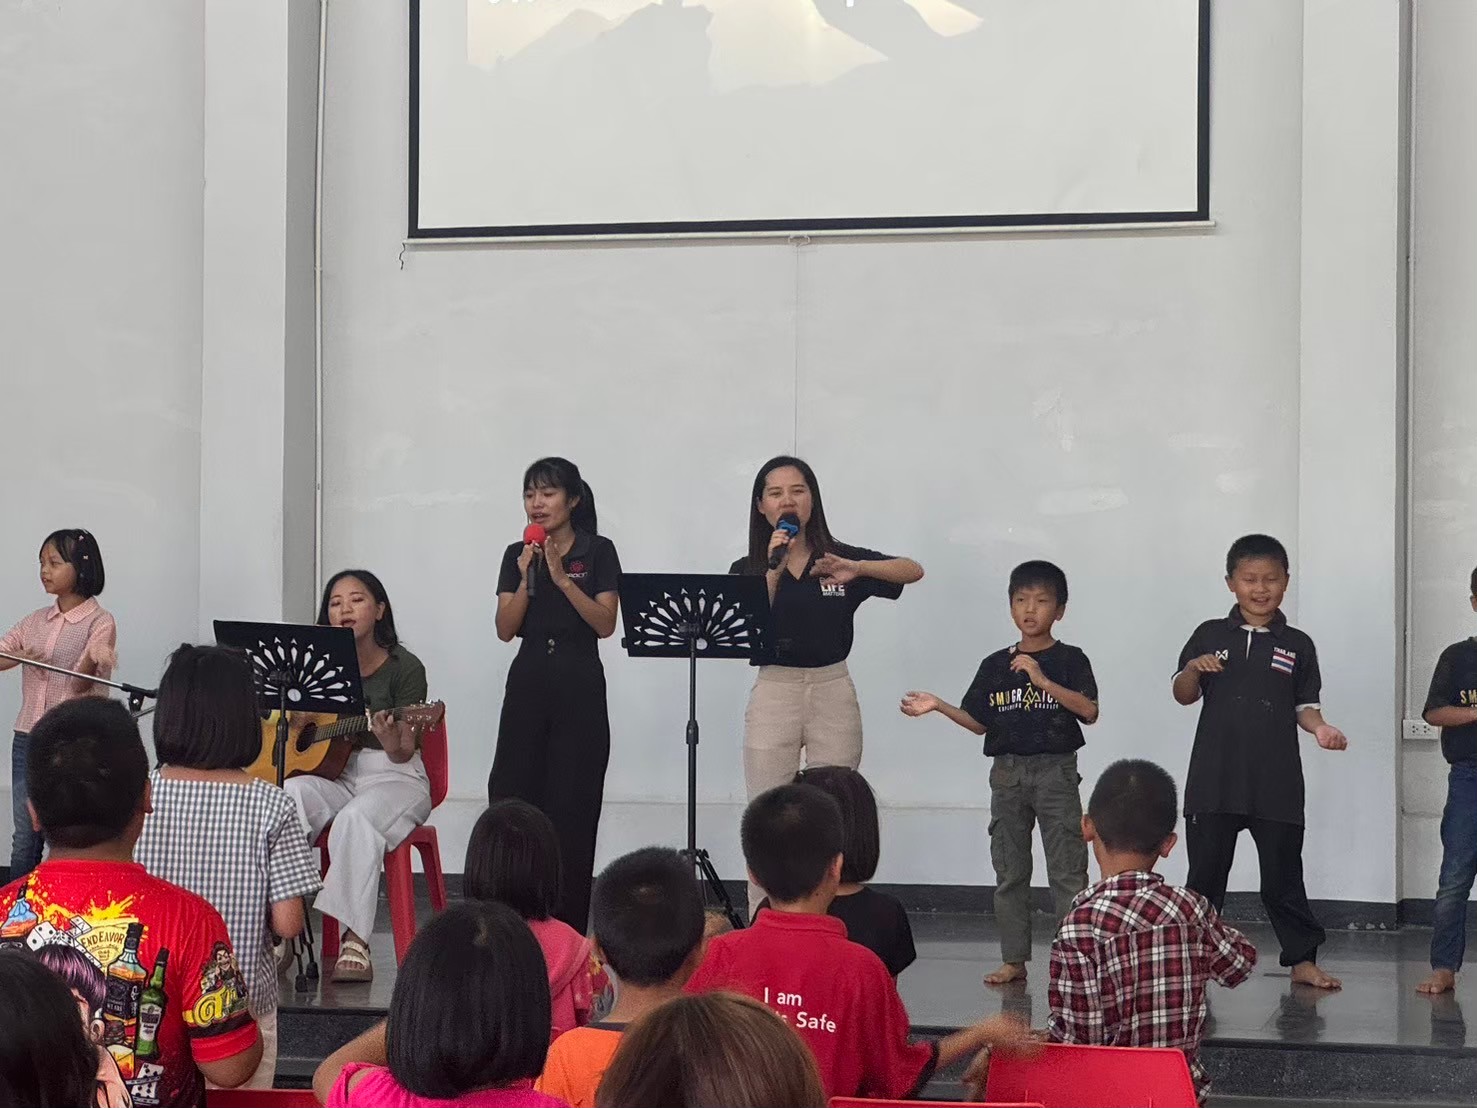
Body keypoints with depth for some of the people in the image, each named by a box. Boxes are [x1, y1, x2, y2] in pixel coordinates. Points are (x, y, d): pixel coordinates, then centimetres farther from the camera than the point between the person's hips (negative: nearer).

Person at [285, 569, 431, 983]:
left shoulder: (404, 668, -6)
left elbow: (405, 752, -10)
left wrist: (393, 744, -33)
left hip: (392, 776, -4)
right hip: (331, 773, 4)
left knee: (356, 819, -37)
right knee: (287, 799, -31)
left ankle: (355, 940, -38)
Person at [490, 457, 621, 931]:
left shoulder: (598, 551, 0)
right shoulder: (518, 555, 8)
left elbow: (606, 623, -9)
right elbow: (505, 629, 2)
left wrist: (562, 578, -17)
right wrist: (526, 580, -12)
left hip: (580, 684, -3)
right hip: (528, 682, 3)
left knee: (572, 805, -1)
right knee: (512, 797, -2)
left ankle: (567, 926, 6)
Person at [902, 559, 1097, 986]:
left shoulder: (1069, 660, -2)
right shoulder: (995, 665, 9)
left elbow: (1089, 711, -15)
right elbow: (979, 722, 11)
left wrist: (1041, 679, -21)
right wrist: (938, 706, -2)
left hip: (1056, 771, -4)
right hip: (1007, 773, 4)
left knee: (1067, 870, -5)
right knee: (1010, 872, 8)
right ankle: (1014, 959, 14)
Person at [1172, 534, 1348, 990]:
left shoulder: (1297, 645, 6)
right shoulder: (1210, 636, 5)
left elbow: (1304, 705, 8)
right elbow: (1183, 695, 8)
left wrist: (1320, 728, -12)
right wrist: (1194, 669, -13)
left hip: (1276, 784, 0)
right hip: (1214, 781, 0)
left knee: (1283, 874, 5)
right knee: (1205, 873, 7)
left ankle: (1303, 958, 12)